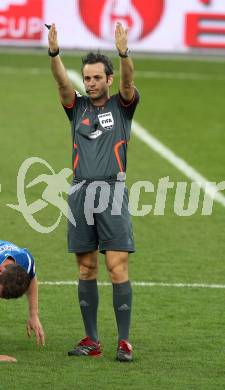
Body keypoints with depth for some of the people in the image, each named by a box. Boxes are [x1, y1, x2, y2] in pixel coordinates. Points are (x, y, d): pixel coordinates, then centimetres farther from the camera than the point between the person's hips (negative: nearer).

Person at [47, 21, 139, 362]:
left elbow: (128, 82, -13)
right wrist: (54, 53, -24)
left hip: (112, 193, -3)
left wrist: (124, 53, -32)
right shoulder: (78, 107, 12)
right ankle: (91, 340, 11)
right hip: (80, 193, 3)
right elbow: (62, 82, -5)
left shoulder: (121, 105, 7)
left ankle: (124, 341, -7)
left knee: (117, 268, -8)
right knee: (86, 270, 6)